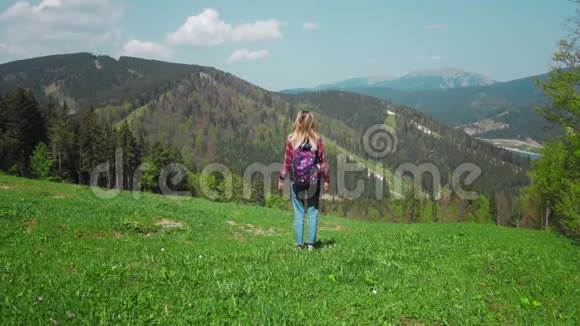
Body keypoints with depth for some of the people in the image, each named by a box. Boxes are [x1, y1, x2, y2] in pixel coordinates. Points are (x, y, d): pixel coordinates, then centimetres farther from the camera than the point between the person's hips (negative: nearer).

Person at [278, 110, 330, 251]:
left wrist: (281, 179, 8)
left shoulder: (292, 140, -5)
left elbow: (287, 162, -2)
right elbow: (322, 162, 0)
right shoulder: (317, 140, -4)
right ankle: (311, 243, 7)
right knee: (312, 212, 8)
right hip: (313, 181, 0)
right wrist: (326, 180, 9)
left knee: (298, 213, 7)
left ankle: (299, 244, 8)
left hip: (296, 181, 0)